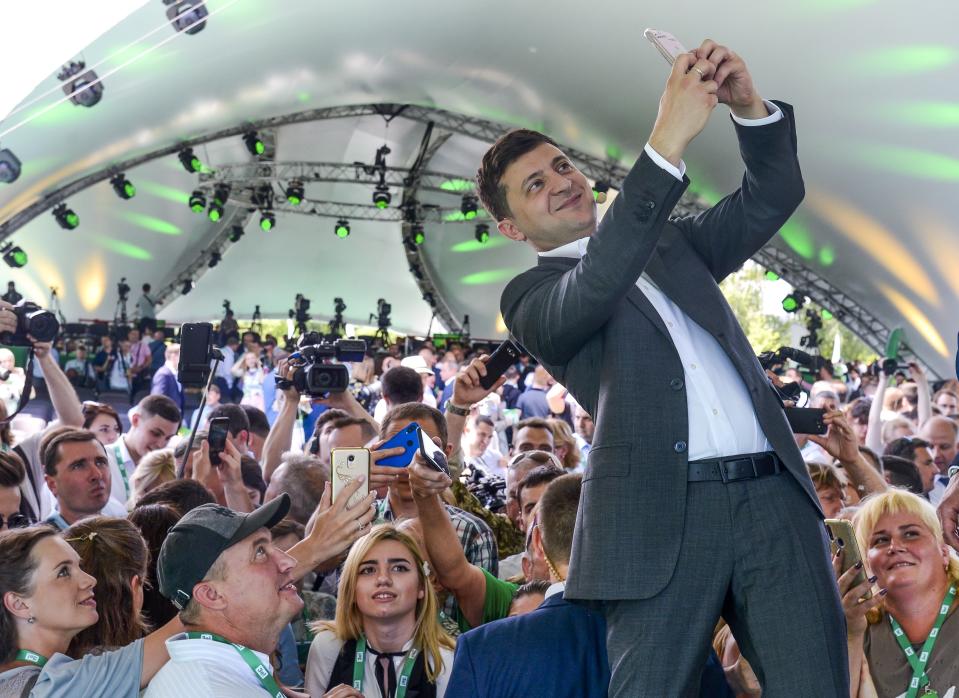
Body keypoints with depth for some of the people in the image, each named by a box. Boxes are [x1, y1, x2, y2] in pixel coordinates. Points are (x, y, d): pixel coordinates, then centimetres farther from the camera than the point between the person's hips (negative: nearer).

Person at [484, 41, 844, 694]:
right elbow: (594, 290, -14)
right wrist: (667, 142, -20)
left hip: (777, 495, 4)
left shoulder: (671, 242, 25)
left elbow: (771, 196, 15)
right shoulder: (532, 296, 8)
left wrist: (751, 107, -5)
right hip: (663, 514, -4)